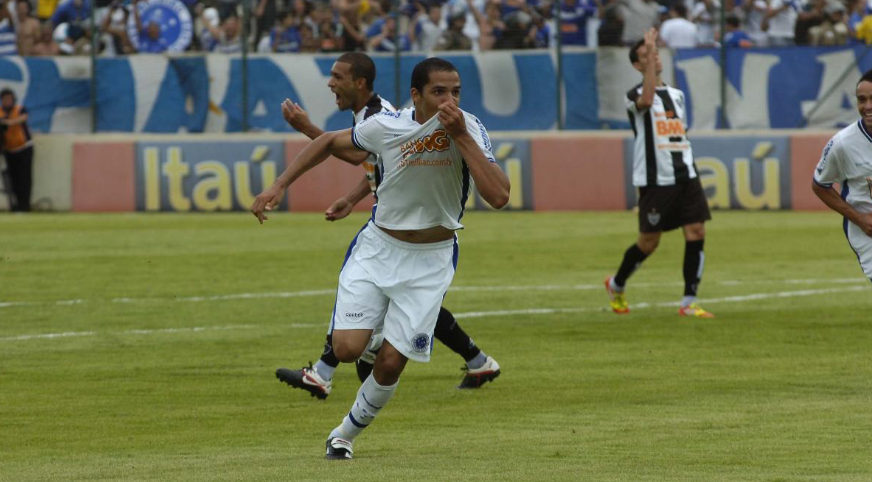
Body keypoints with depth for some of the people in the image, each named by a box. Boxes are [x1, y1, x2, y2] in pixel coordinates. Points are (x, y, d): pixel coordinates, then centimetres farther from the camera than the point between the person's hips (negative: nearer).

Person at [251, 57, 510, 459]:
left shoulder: (469, 128, -17)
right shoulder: (386, 127, -13)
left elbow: (498, 196, -29)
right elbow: (330, 142, 6)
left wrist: (461, 136, -32)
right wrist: (280, 185, 1)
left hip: (430, 261, -1)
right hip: (377, 249, 1)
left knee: (390, 364, -5)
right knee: (347, 349, -13)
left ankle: (346, 434, 22)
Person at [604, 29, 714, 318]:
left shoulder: (676, 95, 17)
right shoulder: (635, 95, -4)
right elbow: (646, 100, -30)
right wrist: (649, 56, -28)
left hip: (686, 176, 6)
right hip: (655, 180, -6)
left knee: (696, 234, -7)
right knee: (649, 242, 1)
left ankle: (689, 303, -2)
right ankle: (616, 285, 28)